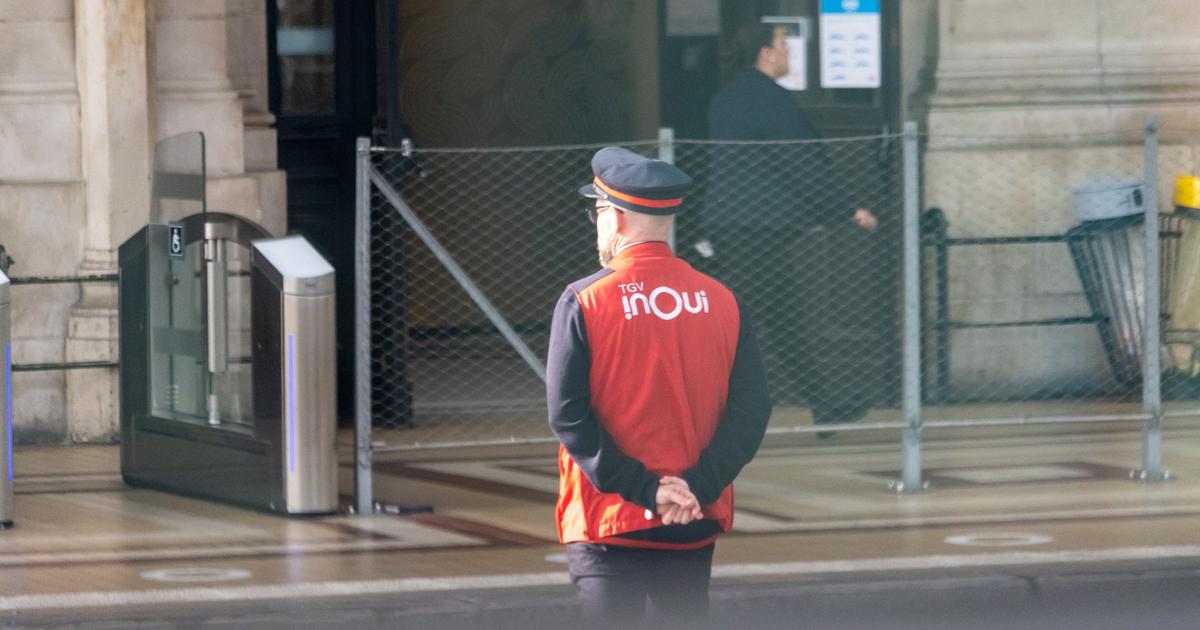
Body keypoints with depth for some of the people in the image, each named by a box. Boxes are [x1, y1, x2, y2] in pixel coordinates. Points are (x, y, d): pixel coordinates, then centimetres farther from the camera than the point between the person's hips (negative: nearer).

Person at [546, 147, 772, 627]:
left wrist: (643, 488, -12)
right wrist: (699, 485, -9)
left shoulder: (584, 301, -7)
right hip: (695, 528, 4)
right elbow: (752, 408, -3)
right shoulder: (721, 301, 3)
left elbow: (568, 415, -13)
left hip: (608, 522, -4)